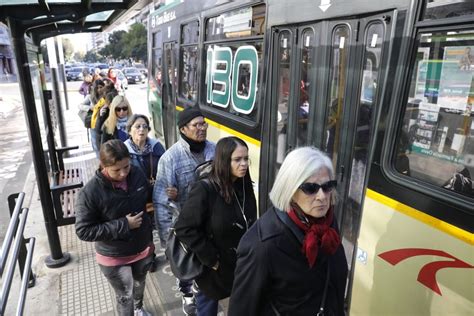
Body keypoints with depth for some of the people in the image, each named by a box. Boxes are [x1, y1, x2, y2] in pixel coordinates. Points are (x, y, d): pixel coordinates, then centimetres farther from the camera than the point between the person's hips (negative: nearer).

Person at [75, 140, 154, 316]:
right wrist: (123, 225, -27)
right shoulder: (90, 193, -26)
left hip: (142, 248, 5)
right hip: (114, 257, -4)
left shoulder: (137, 175, -14)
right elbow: (83, 231, -21)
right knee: (125, 297, 13)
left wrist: (149, 239, 5)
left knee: (140, 284, 29)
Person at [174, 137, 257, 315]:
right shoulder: (204, 190, -23)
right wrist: (210, 259, -19)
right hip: (213, 269, -5)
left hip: (242, 266, 5)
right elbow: (184, 228, -22)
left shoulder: (245, 187, -3)